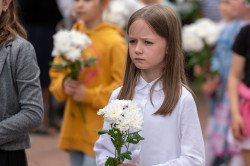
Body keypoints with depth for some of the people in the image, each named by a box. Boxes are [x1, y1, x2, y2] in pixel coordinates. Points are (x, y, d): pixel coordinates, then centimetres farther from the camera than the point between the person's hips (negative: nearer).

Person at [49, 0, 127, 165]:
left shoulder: (114, 42, -12)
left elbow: (123, 86, -13)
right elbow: (56, 73, 14)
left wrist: (89, 95, -16)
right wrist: (64, 85, -8)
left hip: (100, 130, -6)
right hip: (74, 127, 6)